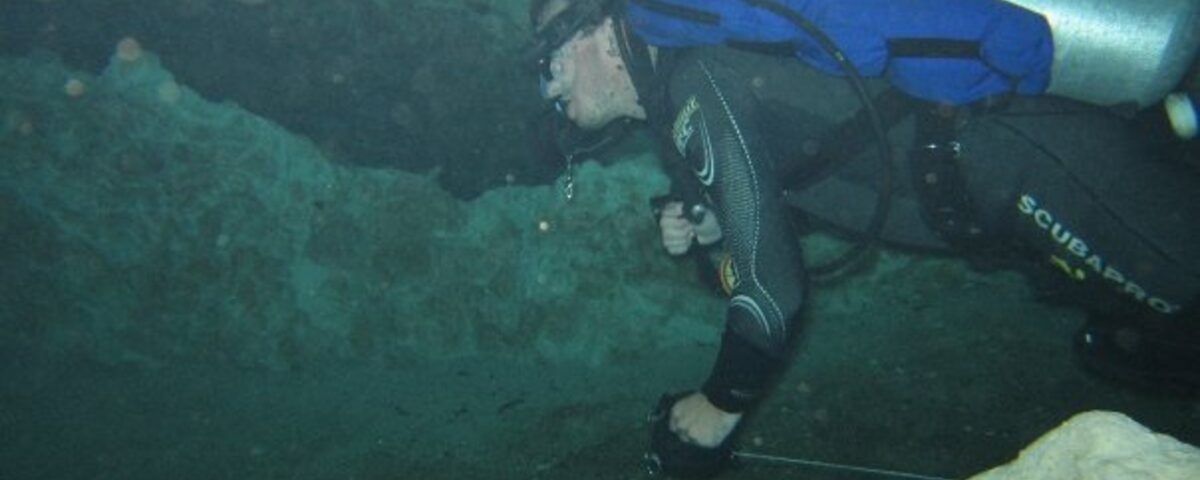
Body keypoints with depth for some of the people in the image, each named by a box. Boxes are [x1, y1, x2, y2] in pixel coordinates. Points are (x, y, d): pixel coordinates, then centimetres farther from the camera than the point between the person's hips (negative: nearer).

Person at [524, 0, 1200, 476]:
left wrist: (722, 404, -8)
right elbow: (767, 206, 24)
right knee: (1126, 348, 24)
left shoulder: (696, 84, -19)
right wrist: (705, 226, 4)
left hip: (1040, 169, -9)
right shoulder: (682, 99, 10)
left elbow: (775, 285, -23)